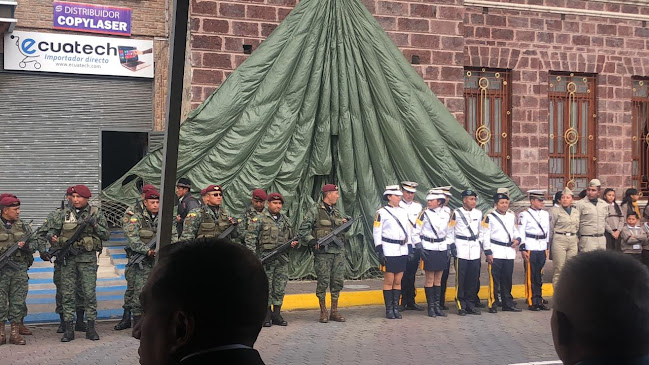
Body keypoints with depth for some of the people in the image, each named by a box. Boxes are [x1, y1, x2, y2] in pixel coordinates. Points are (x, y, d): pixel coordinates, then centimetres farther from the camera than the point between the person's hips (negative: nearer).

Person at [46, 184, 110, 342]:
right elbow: (51, 231, 10)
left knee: (89, 293, -2)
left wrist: (94, 225, -13)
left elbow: (106, 235, 2)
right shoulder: (63, 214, 6)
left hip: (88, 258, -1)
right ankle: (69, 329, 9)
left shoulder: (96, 213, 3)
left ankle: (91, 328, 7)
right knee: (67, 293, 2)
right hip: (67, 258, 2)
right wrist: (53, 239, -12)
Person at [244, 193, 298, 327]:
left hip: (282, 258, 5)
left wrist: (293, 242, 3)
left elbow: (291, 236, 25)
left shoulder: (285, 219, 15)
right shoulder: (260, 219, -2)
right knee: (266, 287, -1)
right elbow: (250, 238, -6)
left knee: (280, 287, 6)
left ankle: (277, 313, 15)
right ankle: (267, 315, 8)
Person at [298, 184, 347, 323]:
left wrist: (345, 224, 5)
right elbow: (302, 230, -7)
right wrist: (312, 241, -21)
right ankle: (323, 312, 9)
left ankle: (334, 311, 15)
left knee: (338, 282, 6)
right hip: (323, 252, -6)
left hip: (338, 251, 6)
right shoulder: (315, 210, -4)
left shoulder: (337, 211, 16)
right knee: (323, 282, -3)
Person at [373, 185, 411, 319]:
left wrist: (410, 250, 11)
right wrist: (380, 252, -12)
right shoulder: (382, 212, -4)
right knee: (389, 281, -1)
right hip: (389, 251, -5)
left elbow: (408, 231, 17)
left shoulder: (403, 212, 13)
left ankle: (396, 308, 14)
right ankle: (389, 310, 6)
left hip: (402, 251, 5)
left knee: (398, 281, 8)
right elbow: (376, 233, -6)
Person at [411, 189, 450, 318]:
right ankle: (431, 307, 6)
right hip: (428, 249, -4)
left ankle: (437, 306, 15)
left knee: (438, 279, 8)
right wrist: (419, 248, -12)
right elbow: (415, 232, -5)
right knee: (430, 279, 0)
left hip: (442, 249, 4)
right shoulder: (424, 214, -5)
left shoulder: (446, 215, 6)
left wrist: (448, 249, 10)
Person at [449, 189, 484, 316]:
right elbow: (450, 231, 0)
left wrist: (479, 242, 11)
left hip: (475, 250, 5)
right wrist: (452, 245, -7)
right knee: (460, 278, -3)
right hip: (461, 250, -4)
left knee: (474, 278, 5)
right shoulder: (456, 213, -2)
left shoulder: (478, 214, 11)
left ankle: (471, 304, 14)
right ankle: (461, 306, 3)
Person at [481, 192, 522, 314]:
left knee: (507, 279, 10)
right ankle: (493, 304, 2)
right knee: (494, 279, -4)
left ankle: (508, 303, 17)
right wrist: (488, 252, -11)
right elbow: (486, 236, -5)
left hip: (509, 252, 5)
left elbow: (515, 231, 25)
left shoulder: (512, 216, 15)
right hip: (496, 252, -5)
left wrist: (517, 239, 3)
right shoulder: (490, 217, -2)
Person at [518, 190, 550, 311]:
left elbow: (547, 232, 19)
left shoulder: (545, 214, 13)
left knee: (539, 276, 10)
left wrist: (547, 248, 17)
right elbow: (521, 233, -9)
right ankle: (531, 303, 5)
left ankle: (539, 301, 16)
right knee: (530, 277, -1)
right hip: (530, 248, -6)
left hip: (542, 249, 6)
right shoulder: (524, 215, -6)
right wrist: (522, 249, -13)